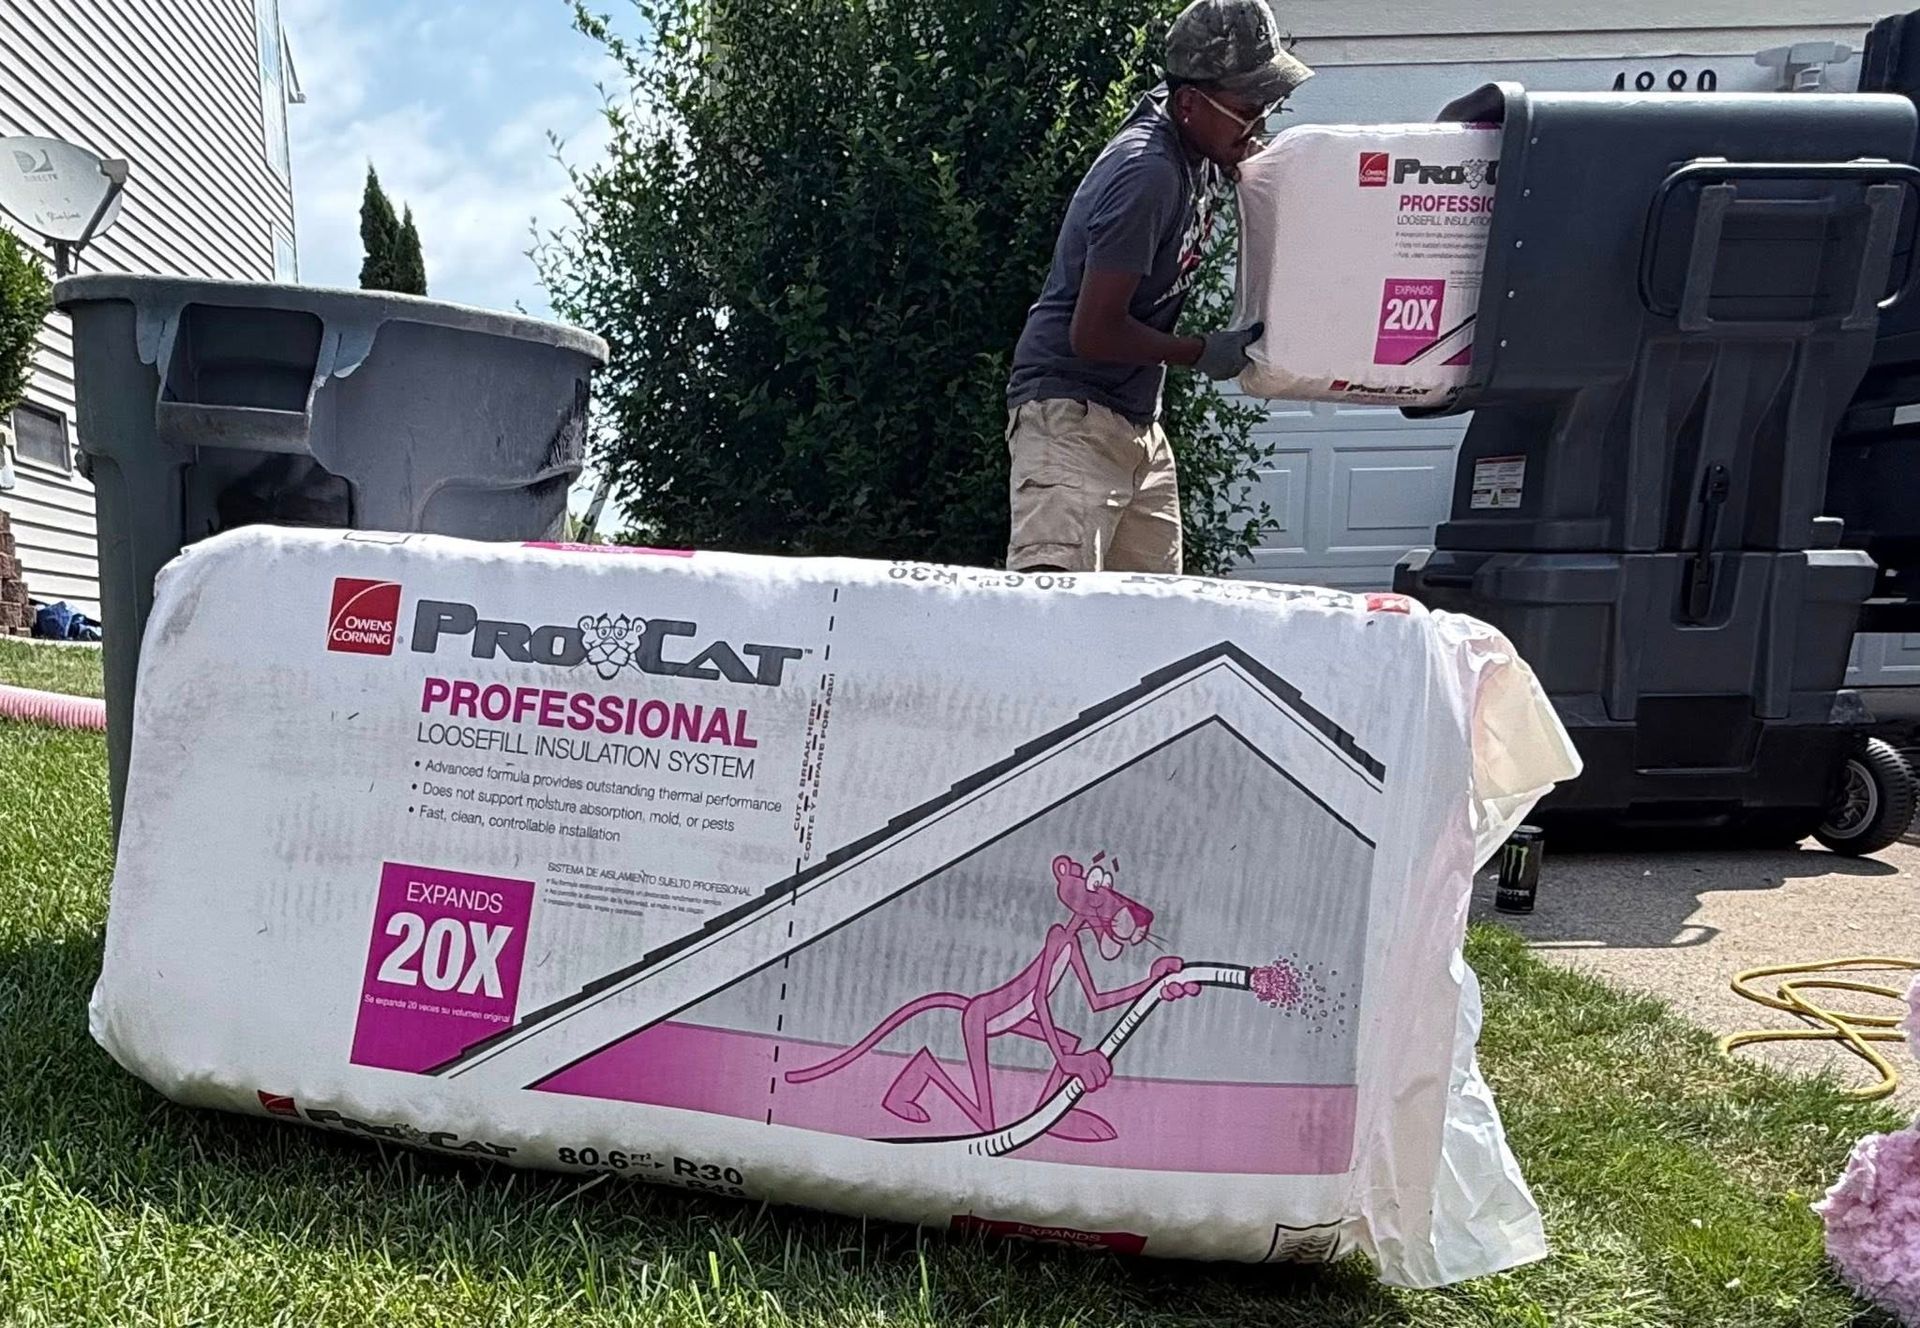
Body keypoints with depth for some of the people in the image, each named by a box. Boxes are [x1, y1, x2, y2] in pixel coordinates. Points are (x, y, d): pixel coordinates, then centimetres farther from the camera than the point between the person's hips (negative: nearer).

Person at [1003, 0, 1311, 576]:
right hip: (1072, 418, -9)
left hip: (1139, 421, 10)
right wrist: (1202, 354, -10)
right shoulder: (1148, 173, -20)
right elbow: (1093, 333, -22)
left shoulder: (1202, 154, 7)